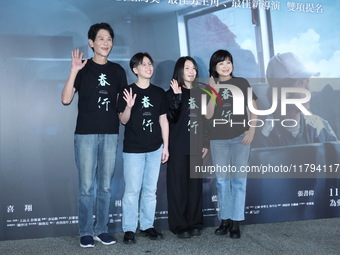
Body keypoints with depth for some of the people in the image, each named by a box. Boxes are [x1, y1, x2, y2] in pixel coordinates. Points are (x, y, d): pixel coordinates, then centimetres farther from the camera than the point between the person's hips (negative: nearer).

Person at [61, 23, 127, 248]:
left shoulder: (117, 70, 11)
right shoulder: (83, 68, 1)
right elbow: (66, 99, -9)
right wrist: (74, 71, -17)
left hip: (110, 134, 3)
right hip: (86, 133, -3)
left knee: (106, 185, 8)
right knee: (86, 185, -1)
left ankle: (101, 229, 18)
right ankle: (86, 232, 10)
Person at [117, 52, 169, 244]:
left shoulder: (159, 93, 7)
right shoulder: (128, 92, -3)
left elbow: (163, 121, 9)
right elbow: (123, 121, -5)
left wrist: (166, 146, 7)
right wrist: (129, 106, -25)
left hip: (155, 149, 4)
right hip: (133, 149, -3)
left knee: (151, 190, 10)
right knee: (132, 190, -2)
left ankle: (147, 226, 21)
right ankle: (129, 229, 7)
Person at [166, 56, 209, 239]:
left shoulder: (199, 93, 12)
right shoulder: (172, 93, -2)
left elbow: (204, 120, 13)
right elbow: (172, 118, -16)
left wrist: (205, 143, 9)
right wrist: (177, 96, -23)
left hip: (196, 147, 4)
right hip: (178, 147, -4)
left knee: (195, 185, 8)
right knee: (178, 186, -1)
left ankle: (195, 223, 17)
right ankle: (180, 225, 7)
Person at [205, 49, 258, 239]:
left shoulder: (241, 83, 3)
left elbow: (254, 108, 6)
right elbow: (208, 115, -4)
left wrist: (252, 130, -5)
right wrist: (215, 92, -13)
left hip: (240, 138, -1)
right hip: (218, 139, 2)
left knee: (239, 180, -2)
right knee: (222, 181, 7)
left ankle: (236, 222, 4)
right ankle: (224, 220, 17)